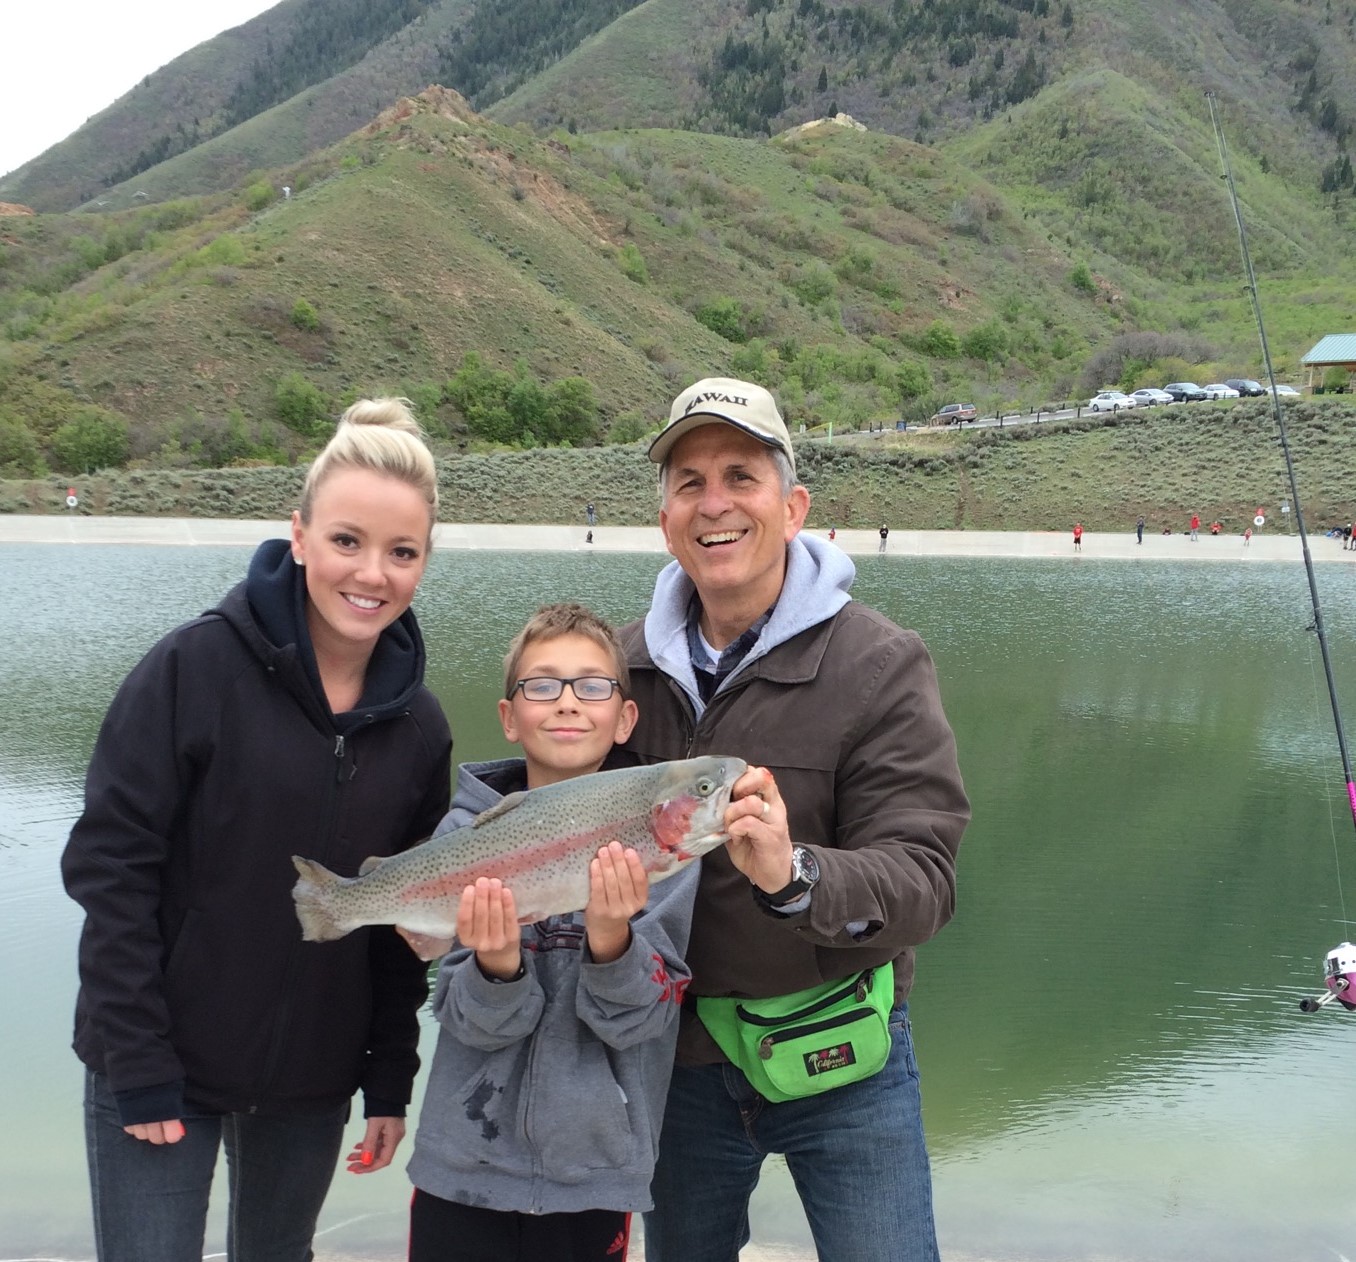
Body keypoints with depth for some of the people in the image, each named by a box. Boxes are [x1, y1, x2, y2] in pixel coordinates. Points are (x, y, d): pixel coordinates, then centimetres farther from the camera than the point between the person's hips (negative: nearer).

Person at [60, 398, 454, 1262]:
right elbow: (109, 867, -13)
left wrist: (391, 1083, 6)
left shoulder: (420, 726, 0)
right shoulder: (197, 668, -13)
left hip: (314, 1083, 4)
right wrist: (138, 1070, -14)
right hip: (160, 1072, -4)